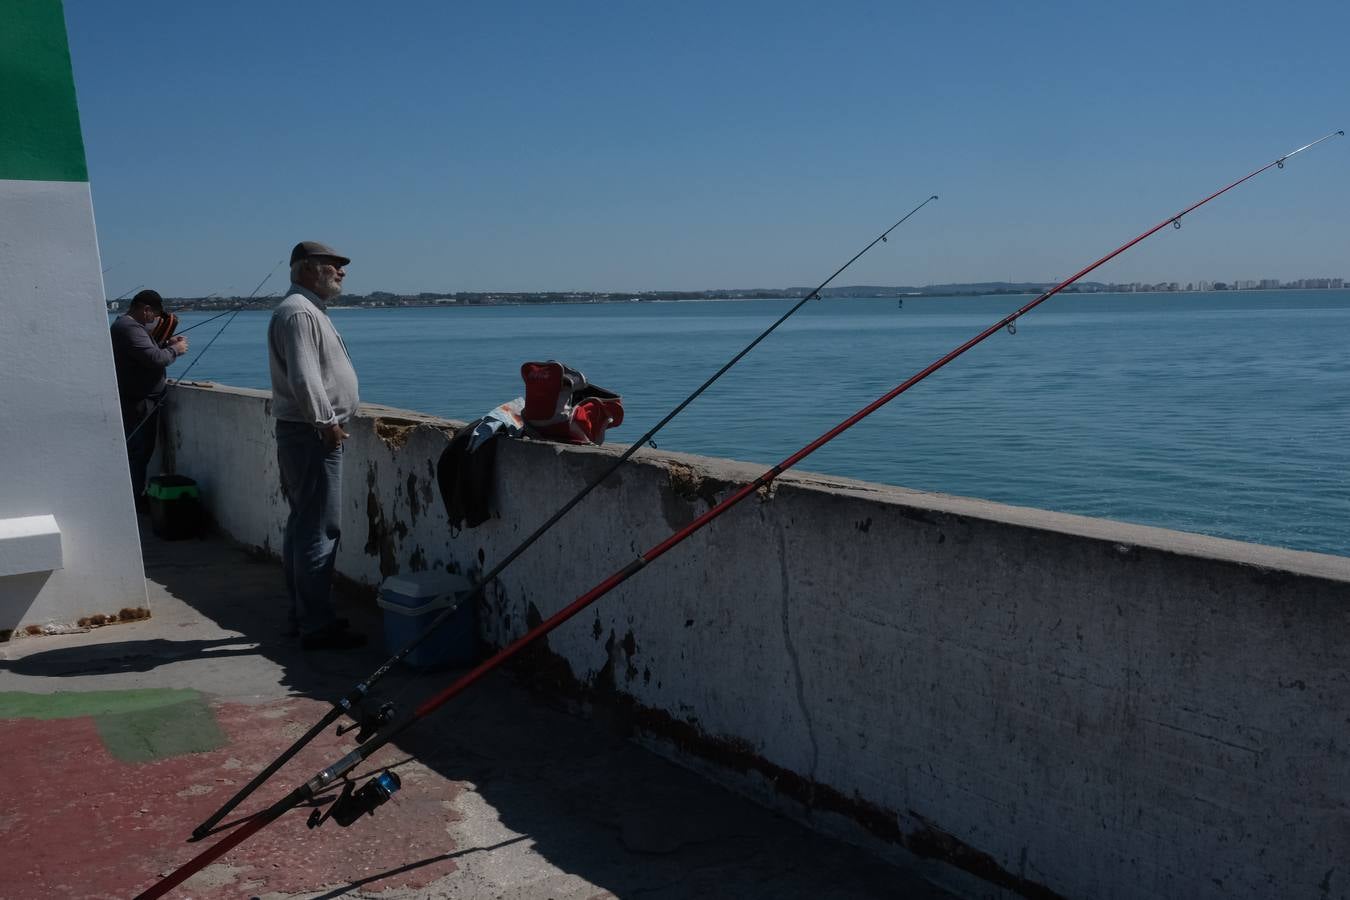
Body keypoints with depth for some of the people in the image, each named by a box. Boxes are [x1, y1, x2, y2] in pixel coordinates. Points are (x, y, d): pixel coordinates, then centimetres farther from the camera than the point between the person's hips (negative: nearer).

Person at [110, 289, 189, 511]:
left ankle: (137, 496, 24)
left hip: (142, 401, 11)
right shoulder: (129, 328, -19)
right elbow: (155, 359, -26)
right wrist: (175, 350, -9)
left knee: (142, 451, 16)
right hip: (136, 403, -11)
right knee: (138, 452, -5)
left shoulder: (127, 323, 16)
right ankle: (135, 502, 1)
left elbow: (145, 350, 27)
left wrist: (167, 343, 11)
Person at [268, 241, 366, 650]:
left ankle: (304, 615, 23)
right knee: (319, 530, -9)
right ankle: (316, 626, -4)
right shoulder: (298, 312, -14)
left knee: (303, 526, 14)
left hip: (310, 433, 11)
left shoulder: (308, 310, 21)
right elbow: (302, 378, -24)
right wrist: (327, 422, -19)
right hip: (311, 434, -11)